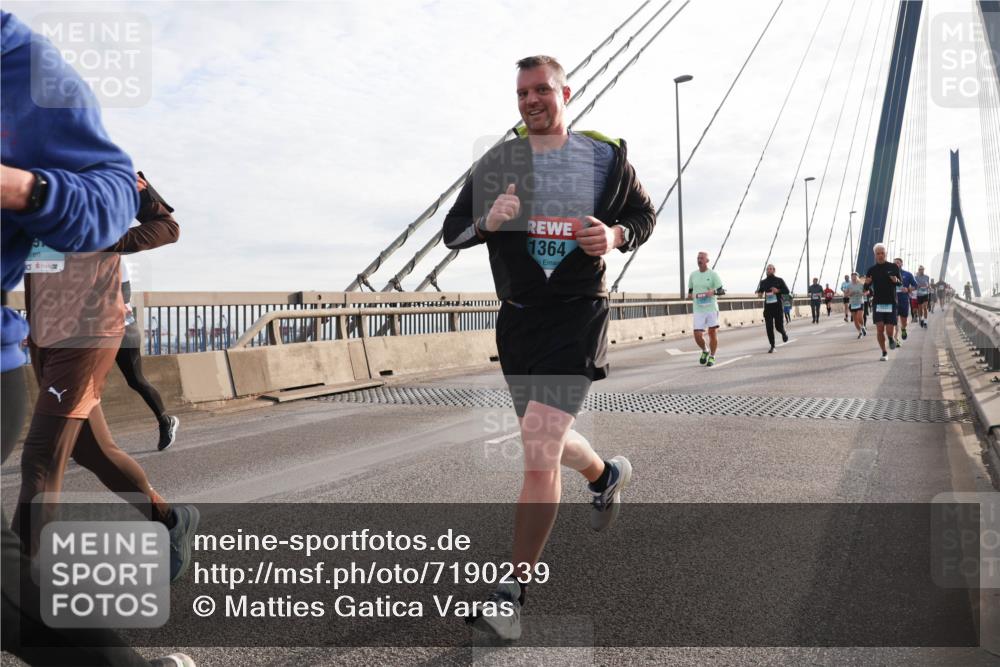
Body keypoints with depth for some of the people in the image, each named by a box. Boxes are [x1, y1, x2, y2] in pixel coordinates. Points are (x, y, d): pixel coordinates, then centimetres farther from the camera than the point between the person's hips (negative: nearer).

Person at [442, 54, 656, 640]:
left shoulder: (606, 156, 2)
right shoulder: (497, 163, 5)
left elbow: (645, 213, 13)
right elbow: (452, 230, 6)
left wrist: (616, 235, -9)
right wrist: (485, 222, -17)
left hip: (578, 313, -4)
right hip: (517, 316, 5)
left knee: (540, 448, -17)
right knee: (549, 443, 18)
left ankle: (515, 591, -2)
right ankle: (608, 474, 53)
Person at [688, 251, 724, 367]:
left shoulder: (713, 274, 0)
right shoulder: (693, 275, 11)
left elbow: (720, 290, -2)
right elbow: (690, 289, 22)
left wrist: (713, 292, -22)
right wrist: (690, 294, -1)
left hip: (711, 308, -2)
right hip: (698, 310, 2)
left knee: (713, 333, 1)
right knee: (698, 335, -5)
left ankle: (712, 356, 18)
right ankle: (705, 351, 24)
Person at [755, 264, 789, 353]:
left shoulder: (779, 280, 3)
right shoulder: (763, 282, 10)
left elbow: (787, 290, 2)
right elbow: (760, 291, 20)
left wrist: (778, 290, -16)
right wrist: (759, 293, -4)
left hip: (777, 306, -2)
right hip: (767, 307, 2)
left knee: (778, 326, 3)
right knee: (769, 327, -5)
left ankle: (783, 333, 40)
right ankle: (772, 346, 3)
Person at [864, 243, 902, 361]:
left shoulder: (893, 267, 3)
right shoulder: (872, 269, 4)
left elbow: (901, 282, 9)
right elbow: (866, 288, 7)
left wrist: (896, 280, -15)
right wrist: (867, 283, -17)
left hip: (891, 303, 0)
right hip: (877, 303, 1)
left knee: (889, 331, -5)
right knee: (880, 329, -8)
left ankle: (890, 338, 32)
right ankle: (884, 353, 8)